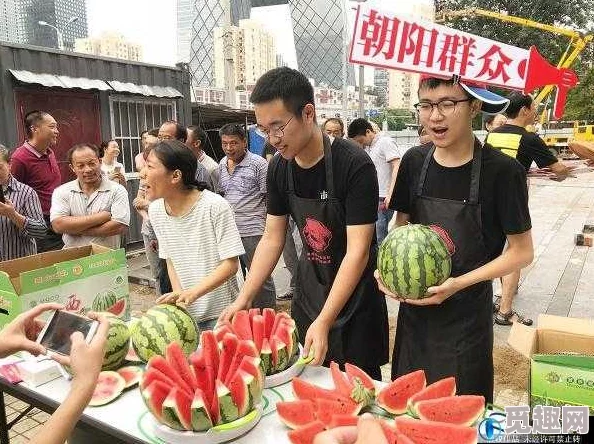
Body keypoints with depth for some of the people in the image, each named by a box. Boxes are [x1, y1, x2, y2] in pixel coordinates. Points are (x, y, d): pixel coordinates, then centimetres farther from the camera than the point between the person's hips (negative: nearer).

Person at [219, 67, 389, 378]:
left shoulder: (355, 165, -24)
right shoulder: (279, 168, -5)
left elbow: (358, 251, -25)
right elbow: (272, 238, 1)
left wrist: (324, 322, -31)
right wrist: (244, 299, -6)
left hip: (355, 293, -5)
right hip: (309, 286, 5)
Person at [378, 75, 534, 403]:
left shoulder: (501, 170, -17)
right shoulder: (414, 161, -4)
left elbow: (521, 252, -9)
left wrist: (459, 283, -20)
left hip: (466, 315, -4)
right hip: (414, 307, 4)